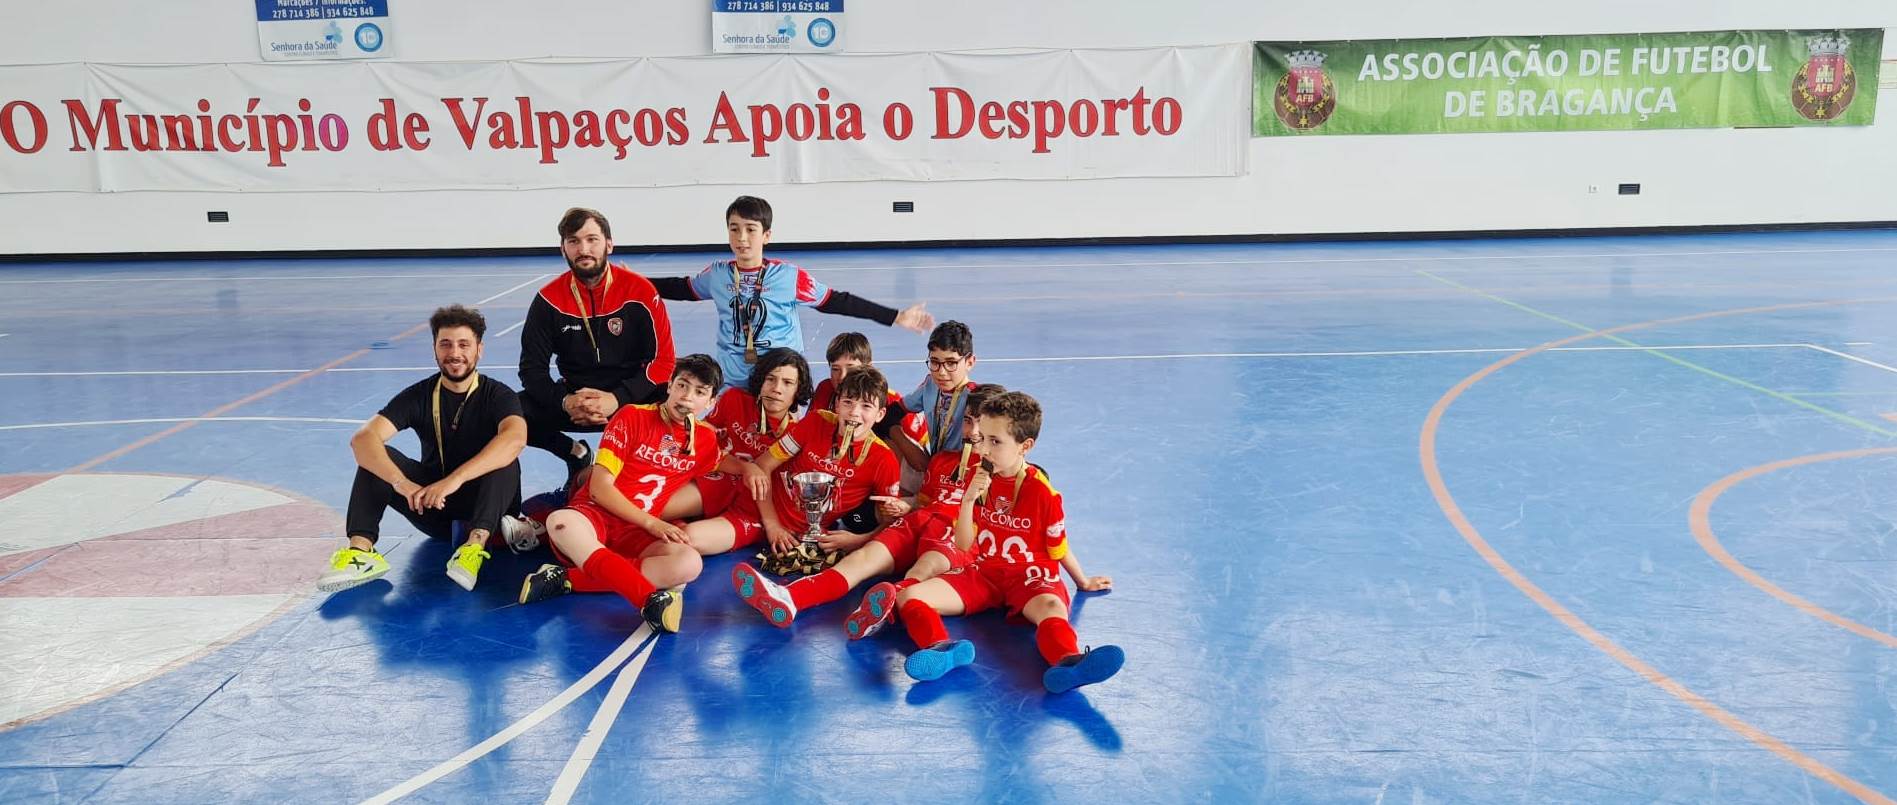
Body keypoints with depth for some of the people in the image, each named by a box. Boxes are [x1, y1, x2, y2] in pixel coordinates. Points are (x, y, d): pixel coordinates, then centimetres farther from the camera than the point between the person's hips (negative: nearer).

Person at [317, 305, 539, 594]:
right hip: (433, 505, 3)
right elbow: (362, 438, -20)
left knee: (505, 460, -31)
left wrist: (455, 479, -47)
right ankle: (360, 551, -31)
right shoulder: (419, 396, -5)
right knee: (376, 456, -17)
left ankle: (475, 545, -47)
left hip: (484, 502, -2)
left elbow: (515, 438, -35)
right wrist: (401, 482, -40)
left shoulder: (497, 395, -11)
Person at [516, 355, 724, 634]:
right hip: (593, 516, -3)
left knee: (689, 563, -31)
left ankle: (567, 578, -29)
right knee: (560, 522, -40)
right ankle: (651, 600, -51)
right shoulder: (632, 417, -1)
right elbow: (600, 487, -7)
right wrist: (650, 522, -13)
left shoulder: (707, 439, 10)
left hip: (635, 536, 3)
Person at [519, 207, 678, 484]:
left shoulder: (640, 291, -11)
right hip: (574, 397, 3)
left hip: (631, 398, -3)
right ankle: (575, 451, 9)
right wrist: (564, 401, -21)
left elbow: (662, 362, -11)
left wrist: (617, 399, -24)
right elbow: (532, 368, -2)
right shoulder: (549, 299, -5)